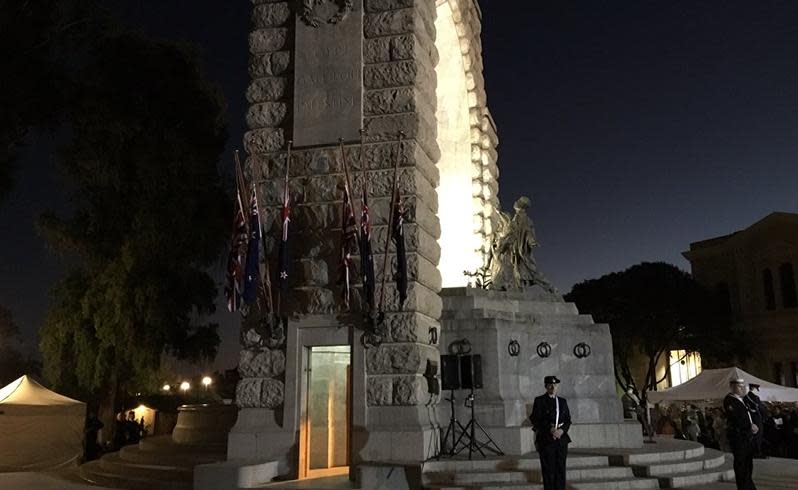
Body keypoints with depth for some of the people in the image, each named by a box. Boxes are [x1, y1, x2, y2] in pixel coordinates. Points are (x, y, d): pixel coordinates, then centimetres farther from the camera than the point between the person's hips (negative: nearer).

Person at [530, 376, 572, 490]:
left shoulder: (562, 401, 15)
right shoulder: (539, 400, 0)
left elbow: (568, 420, 12)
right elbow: (535, 420, -6)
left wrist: (562, 430, -7)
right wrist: (550, 429, -15)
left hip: (561, 439, 4)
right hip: (546, 440, -4)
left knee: (561, 469, 3)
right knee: (548, 469, -4)